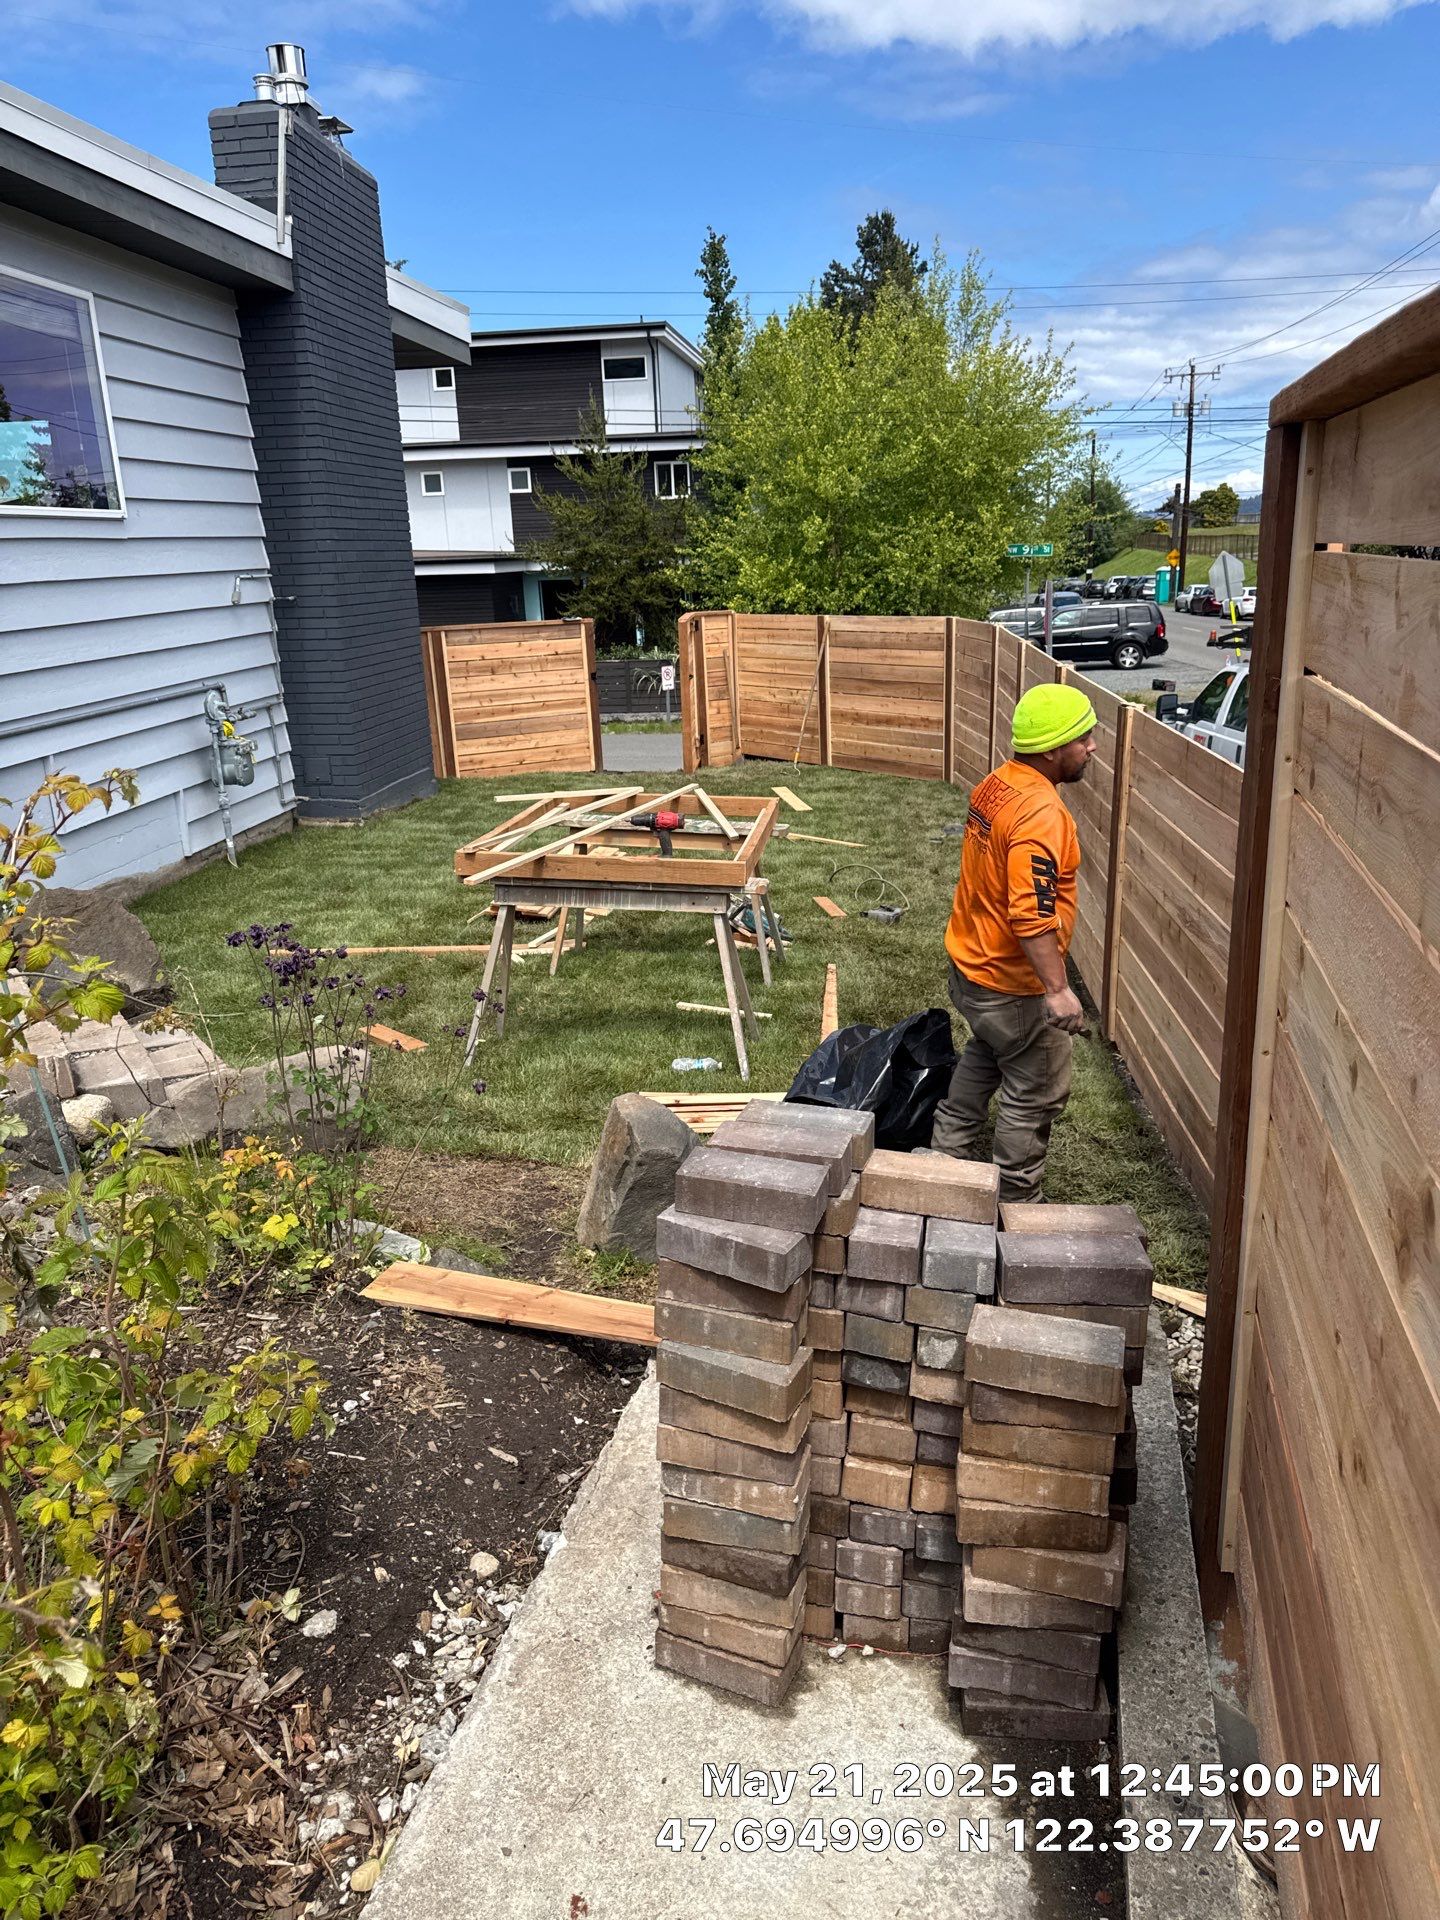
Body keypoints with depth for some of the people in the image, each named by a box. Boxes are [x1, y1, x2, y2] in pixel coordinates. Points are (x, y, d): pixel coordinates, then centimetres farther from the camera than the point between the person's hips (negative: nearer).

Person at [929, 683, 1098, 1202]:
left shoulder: (997, 784, 2)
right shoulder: (1041, 814, -28)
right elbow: (1033, 916, -33)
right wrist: (1057, 989, -31)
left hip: (971, 960, 10)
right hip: (1012, 983, -10)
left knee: (983, 1059, 29)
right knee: (1037, 1092, 7)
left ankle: (947, 1153, 43)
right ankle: (1016, 1203, 20)